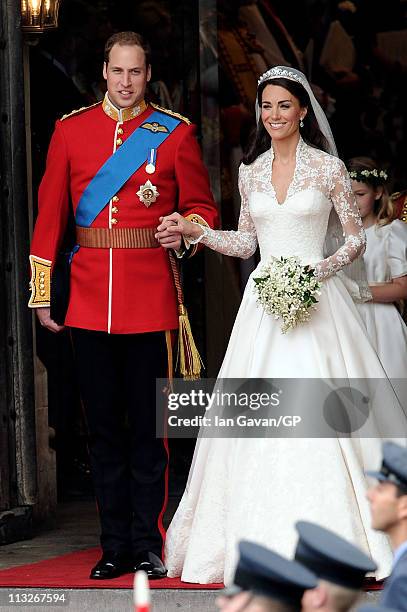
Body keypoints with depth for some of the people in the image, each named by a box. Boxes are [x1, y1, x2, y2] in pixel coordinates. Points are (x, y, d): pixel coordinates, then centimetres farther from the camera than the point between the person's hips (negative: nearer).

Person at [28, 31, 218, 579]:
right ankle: (115, 547, 15)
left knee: (148, 427, 1)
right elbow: (50, 215, 9)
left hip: (150, 300, -2)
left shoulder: (176, 133, 4)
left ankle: (148, 546, 9)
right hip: (89, 299, 2)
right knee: (104, 428, 7)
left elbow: (203, 208, 9)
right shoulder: (70, 130, 8)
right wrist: (42, 292, 5)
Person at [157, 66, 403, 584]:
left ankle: (329, 537, -1)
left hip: (316, 299, -4)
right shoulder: (250, 172, 11)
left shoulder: (329, 168, -1)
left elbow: (355, 238, 4)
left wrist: (320, 269, -12)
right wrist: (195, 231, 6)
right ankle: (265, 540, 5)